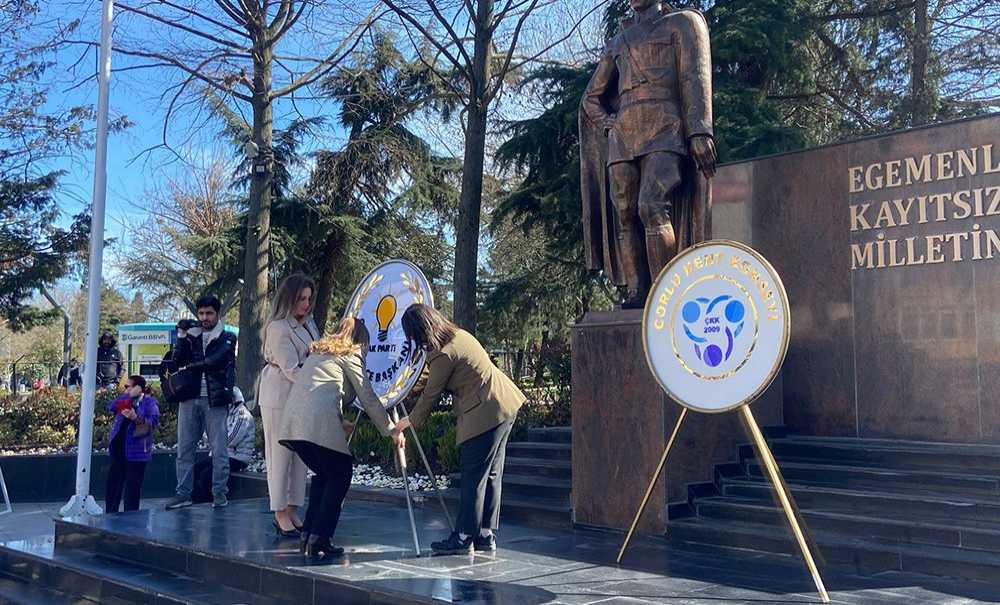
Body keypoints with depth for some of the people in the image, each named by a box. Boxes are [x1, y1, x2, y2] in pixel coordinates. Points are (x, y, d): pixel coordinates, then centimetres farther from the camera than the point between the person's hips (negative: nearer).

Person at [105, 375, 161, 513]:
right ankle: (110, 514, 20)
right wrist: (128, 396, -8)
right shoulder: (126, 400, 17)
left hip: (136, 449, -6)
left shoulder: (149, 402, -1)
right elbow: (111, 407, -1)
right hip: (118, 448, 6)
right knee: (112, 483, 9)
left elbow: (153, 421, -16)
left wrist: (136, 418, -30)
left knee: (132, 486, -3)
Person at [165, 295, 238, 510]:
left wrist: (190, 366, 0)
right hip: (190, 398, 4)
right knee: (184, 448, 3)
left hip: (214, 399, -4)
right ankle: (183, 493, 8)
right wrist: (181, 336, -2)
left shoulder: (227, 338, 5)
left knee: (218, 449, -4)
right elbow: (178, 361, 6)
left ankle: (220, 493, 2)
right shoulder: (192, 336, 17)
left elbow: (215, 360, -10)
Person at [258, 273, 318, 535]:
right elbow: (290, 369, -18)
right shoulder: (278, 328, -14)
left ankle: (292, 509, 12)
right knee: (280, 453, -1)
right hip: (279, 397, -8)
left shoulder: (307, 323, 12)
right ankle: (280, 512, 5)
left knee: (300, 453, 7)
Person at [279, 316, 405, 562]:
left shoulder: (317, 353, 29)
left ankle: (309, 536, 20)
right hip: (318, 424, -7)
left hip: (292, 423, 7)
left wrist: (340, 424, 42)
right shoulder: (350, 356, 8)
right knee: (340, 475, 6)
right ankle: (318, 542, 0)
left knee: (324, 473, 22)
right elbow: (369, 399, 7)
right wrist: (391, 430, 15)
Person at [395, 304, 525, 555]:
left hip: (485, 415, -10)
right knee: (491, 474, 13)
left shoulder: (443, 355, -17)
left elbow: (431, 395, -7)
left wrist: (410, 421, 7)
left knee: (473, 477, -2)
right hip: (505, 405, 10)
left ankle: (464, 537, 5)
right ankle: (486, 535, 19)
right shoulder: (459, 335, 11)